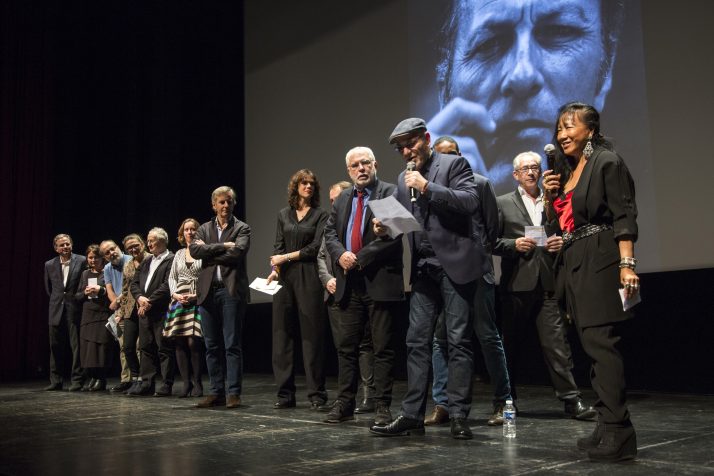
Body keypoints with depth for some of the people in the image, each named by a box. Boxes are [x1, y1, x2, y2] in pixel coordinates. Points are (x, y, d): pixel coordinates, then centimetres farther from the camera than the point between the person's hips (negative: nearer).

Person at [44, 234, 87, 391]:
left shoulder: (82, 261, -4)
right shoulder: (49, 265, 8)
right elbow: (48, 288, 20)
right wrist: (57, 299, 14)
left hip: (75, 309, -4)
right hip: (56, 310, 4)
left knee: (76, 345, -2)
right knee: (56, 346, 7)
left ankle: (77, 380, 3)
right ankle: (56, 381, 14)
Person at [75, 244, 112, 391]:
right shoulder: (85, 274, 17)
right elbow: (77, 296, 19)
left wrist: (101, 290, -14)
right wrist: (85, 293, 0)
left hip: (103, 315, -5)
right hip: (87, 315, 5)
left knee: (101, 346, -8)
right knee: (86, 348, 1)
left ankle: (101, 379, 0)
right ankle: (92, 378, 11)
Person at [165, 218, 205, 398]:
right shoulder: (179, 254, 18)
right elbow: (172, 277, 17)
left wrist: (197, 295, -13)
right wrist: (175, 294, -1)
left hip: (198, 300, -5)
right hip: (179, 300, 5)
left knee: (194, 342, -12)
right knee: (180, 343, 0)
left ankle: (197, 383, -1)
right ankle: (186, 383, 7)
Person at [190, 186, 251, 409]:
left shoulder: (242, 229, 5)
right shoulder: (204, 229, 16)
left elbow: (237, 253, -13)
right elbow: (194, 250, -3)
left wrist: (208, 250, -5)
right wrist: (223, 246, -9)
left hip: (231, 291, -4)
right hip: (208, 292, 4)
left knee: (232, 345, -5)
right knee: (212, 346, 7)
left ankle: (233, 393, 0)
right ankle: (216, 392, 14)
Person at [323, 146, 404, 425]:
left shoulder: (391, 193, -3)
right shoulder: (342, 199, 17)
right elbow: (329, 233, 13)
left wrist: (360, 258, -14)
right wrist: (341, 255, -8)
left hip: (380, 282, -5)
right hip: (348, 285, 6)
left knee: (383, 348, 2)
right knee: (346, 347, 8)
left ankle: (382, 407, 9)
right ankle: (344, 404, 17)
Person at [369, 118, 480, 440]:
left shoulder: (454, 164, -1)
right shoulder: (404, 178, 16)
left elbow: (470, 202, -15)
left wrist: (427, 187, -19)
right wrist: (386, 227, -4)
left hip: (455, 264, -6)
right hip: (423, 268, 6)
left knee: (458, 341, -1)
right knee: (417, 342, 5)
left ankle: (458, 417, 5)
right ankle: (412, 415, 9)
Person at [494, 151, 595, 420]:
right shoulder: (503, 203, 8)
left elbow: (565, 235, 19)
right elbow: (492, 241, 3)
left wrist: (561, 243, -2)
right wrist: (514, 244, -13)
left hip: (548, 284, 1)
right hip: (516, 285, -1)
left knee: (557, 343, -4)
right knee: (512, 344, 7)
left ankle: (571, 400, -1)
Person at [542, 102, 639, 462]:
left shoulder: (606, 162, -5)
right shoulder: (566, 170, 19)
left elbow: (624, 216, -13)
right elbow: (556, 221, 23)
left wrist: (627, 264, -23)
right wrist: (550, 195, 5)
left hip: (600, 261, -9)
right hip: (574, 263, 9)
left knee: (601, 343, -12)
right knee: (593, 345, 9)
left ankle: (618, 434, -9)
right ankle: (608, 428, 16)